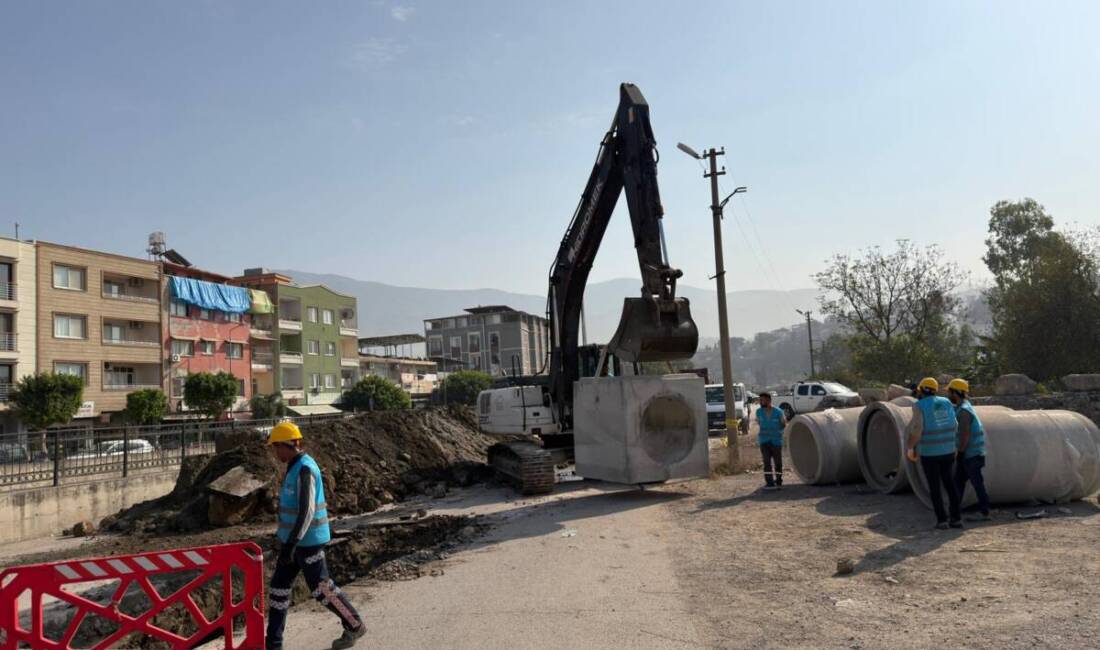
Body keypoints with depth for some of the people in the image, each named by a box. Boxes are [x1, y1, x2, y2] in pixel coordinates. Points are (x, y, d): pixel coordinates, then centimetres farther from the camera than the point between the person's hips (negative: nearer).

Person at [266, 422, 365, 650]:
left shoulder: (304, 469, -21)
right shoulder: (296, 467, 11)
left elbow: (307, 511, -27)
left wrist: (291, 543, -28)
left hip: (307, 541, -10)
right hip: (294, 538, 10)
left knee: (321, 587, 1)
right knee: (279, 586, 10)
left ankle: (354, 626, 17)